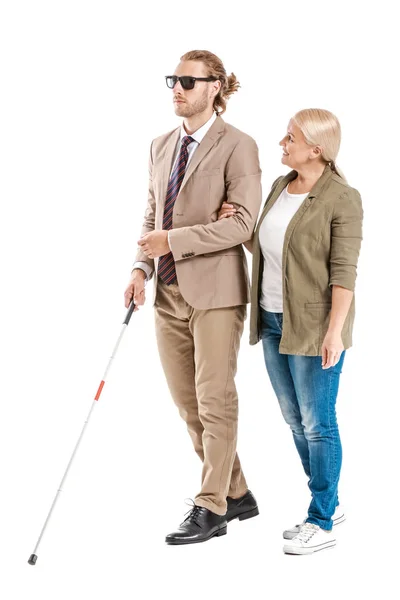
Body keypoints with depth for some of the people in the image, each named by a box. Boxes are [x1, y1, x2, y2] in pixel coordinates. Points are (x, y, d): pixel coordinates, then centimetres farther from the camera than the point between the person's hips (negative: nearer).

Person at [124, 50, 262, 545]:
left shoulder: (237, 146, -8)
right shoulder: (162, 146, 13)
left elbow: (244, 222, -16)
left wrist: (173, 240, -19)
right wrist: (141, 268, 1)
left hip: (214, 290, -7)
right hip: (168, 291, 7)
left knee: (214, 401, -1)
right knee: (187, 404, 12)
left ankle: (211, 508, 10)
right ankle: (237, 494, 26)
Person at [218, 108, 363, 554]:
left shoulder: (342, 199, -13)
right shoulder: (281, 186, 9)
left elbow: (344, 271, -16)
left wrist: (335, 330, -21)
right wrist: (237, 228, 0)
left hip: (314, 325, -8)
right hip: (274, 319, 8)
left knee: (317, 422, 0)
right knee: (294, 418, 15)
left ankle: (321, 522, 10)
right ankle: (329, 503, 30)